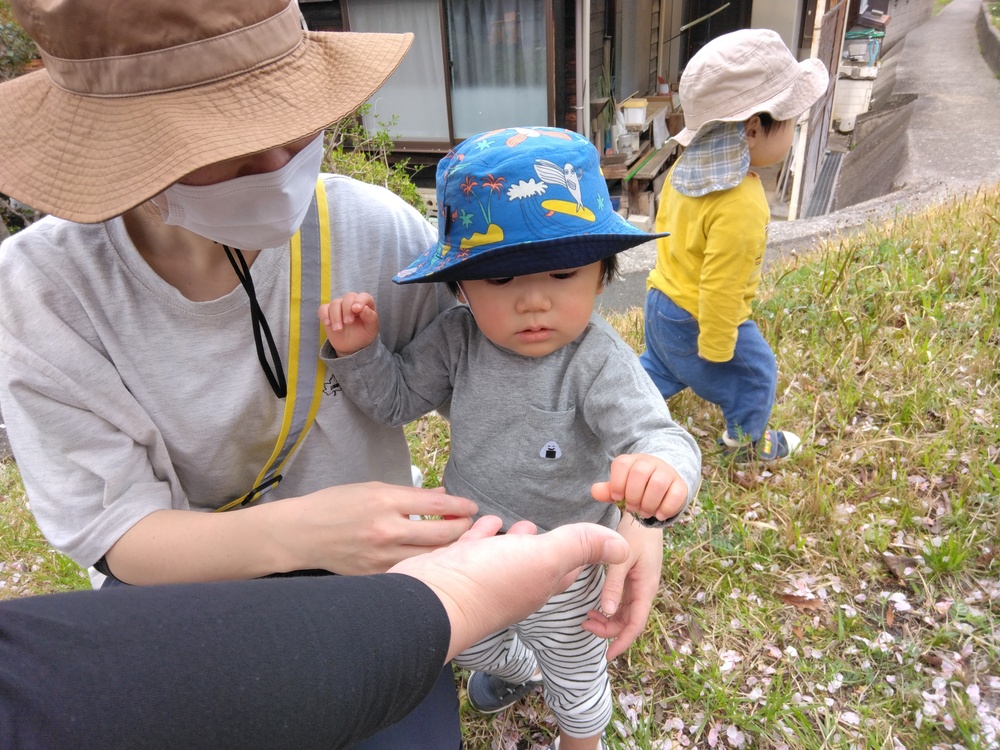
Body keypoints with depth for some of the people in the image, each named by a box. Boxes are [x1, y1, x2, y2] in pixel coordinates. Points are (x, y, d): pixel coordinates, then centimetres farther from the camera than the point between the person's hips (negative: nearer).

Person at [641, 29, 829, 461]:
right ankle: (748, 441, 41)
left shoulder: (685, 167, -8)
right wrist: (716, 348, -17)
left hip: (661, 300, 7)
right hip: (701, 321, -7)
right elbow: (721, 288, -30)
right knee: (755, 376, 18)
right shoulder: (741, 208, -34)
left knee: (659, 369, 29)